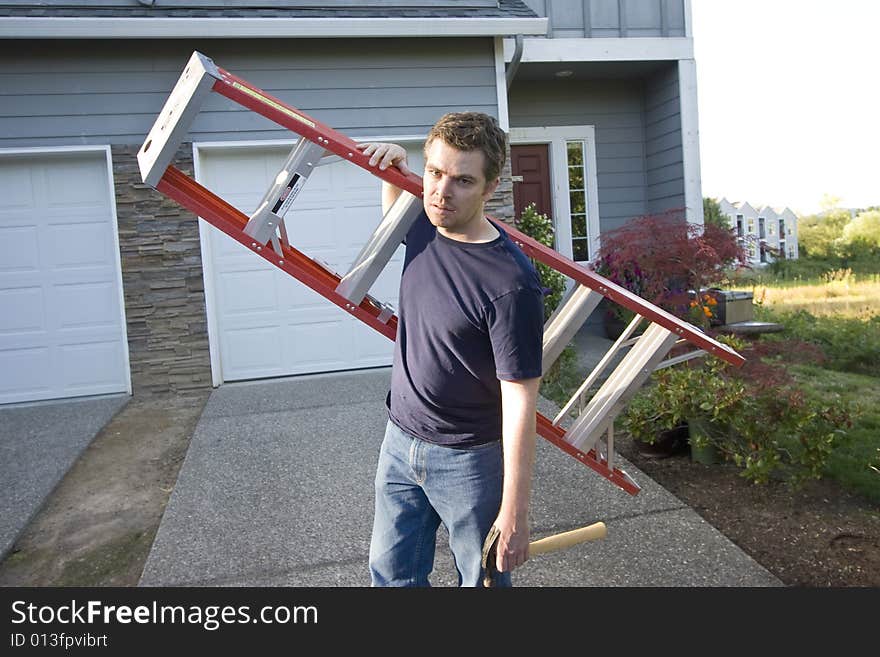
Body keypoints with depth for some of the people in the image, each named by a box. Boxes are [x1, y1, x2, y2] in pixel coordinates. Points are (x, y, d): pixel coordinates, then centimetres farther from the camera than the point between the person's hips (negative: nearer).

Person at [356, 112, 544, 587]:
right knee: (391, 575, 20)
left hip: (470, 460, -6)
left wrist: (514, 512, -20)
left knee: (482, 579, 15)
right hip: (400, 441, 7)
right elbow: (394, 208, 22)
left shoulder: (511, 285, -27)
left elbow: (520, 403, -23)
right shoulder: (423, 226, -5)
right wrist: (393, 169, 0)